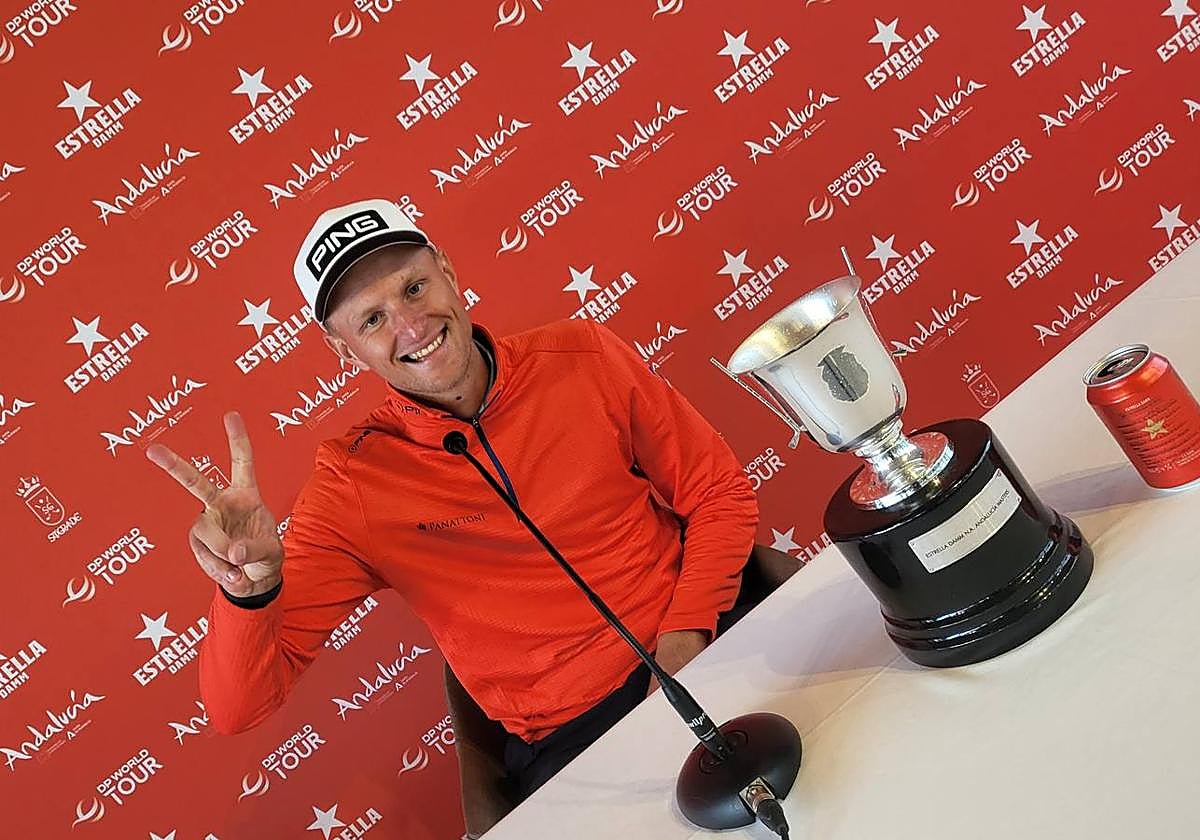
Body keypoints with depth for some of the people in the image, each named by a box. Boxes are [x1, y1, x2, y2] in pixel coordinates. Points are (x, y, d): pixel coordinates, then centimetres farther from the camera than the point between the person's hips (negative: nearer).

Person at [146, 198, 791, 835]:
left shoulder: (582, 359, -1)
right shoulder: (351, 485, -5)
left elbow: (721, 495, 5)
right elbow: (238, 709, -8)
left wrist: (686, 634, -12)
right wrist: (250, 588, -30)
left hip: (709, 647, 2)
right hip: (573, 736, -2)